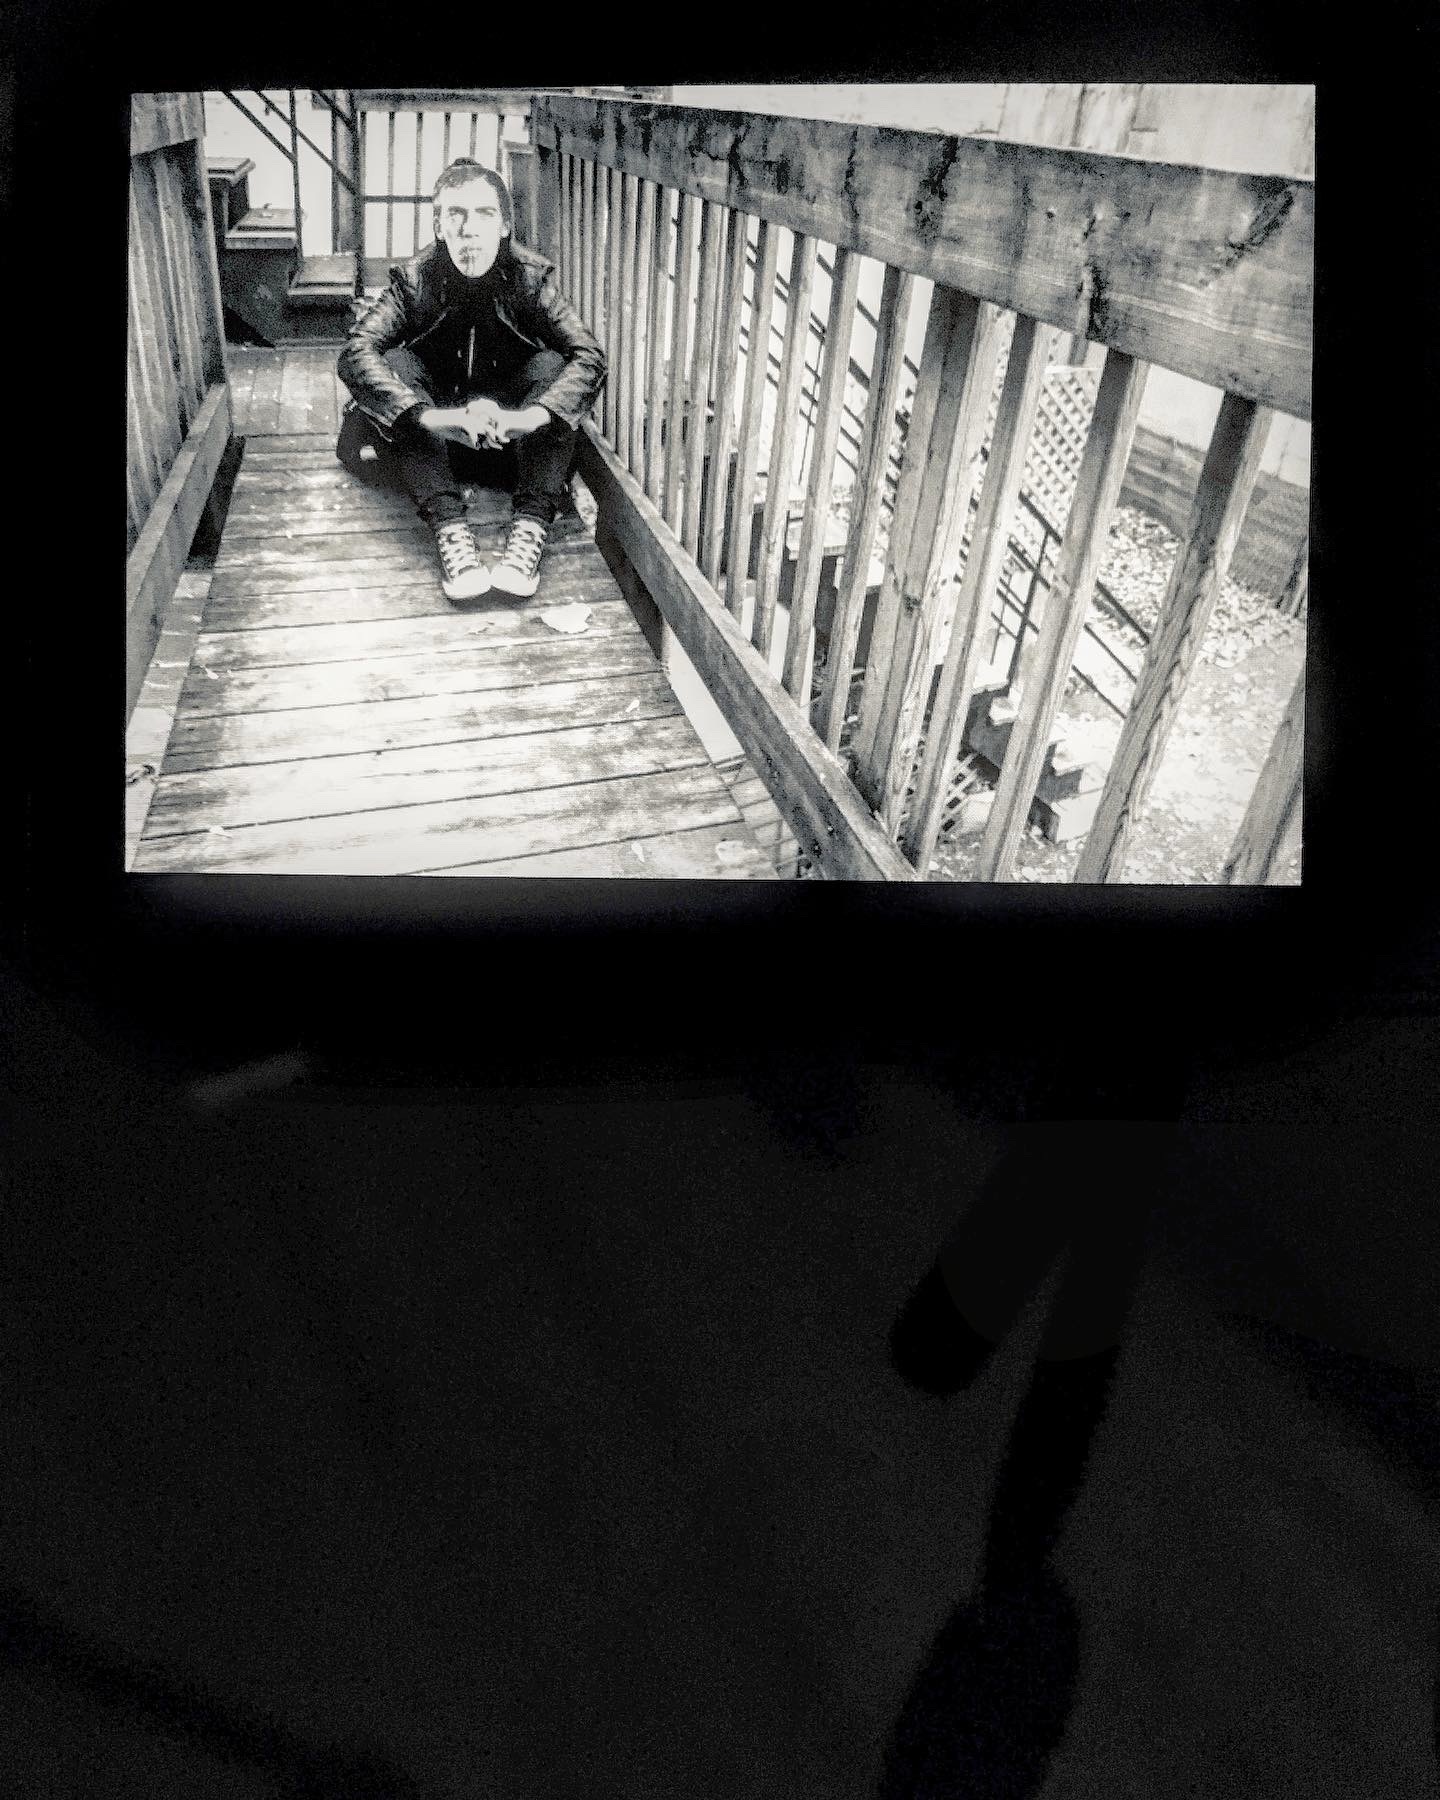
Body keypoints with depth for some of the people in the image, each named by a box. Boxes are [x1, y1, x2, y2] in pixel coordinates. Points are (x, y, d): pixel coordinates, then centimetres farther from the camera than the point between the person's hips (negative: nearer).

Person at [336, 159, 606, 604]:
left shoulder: (532, 277, -11)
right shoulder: (415, 279, -12)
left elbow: (589, 357, -24)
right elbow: (355, 353, -27)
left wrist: (530, 415, -44)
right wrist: (432, 416, -46)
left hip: (511, 442, 0)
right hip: (433, 445, 0)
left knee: (550, 366, -24)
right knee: (394, 364, -25)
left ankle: (530, 530, -38)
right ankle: (450, 529, -41)